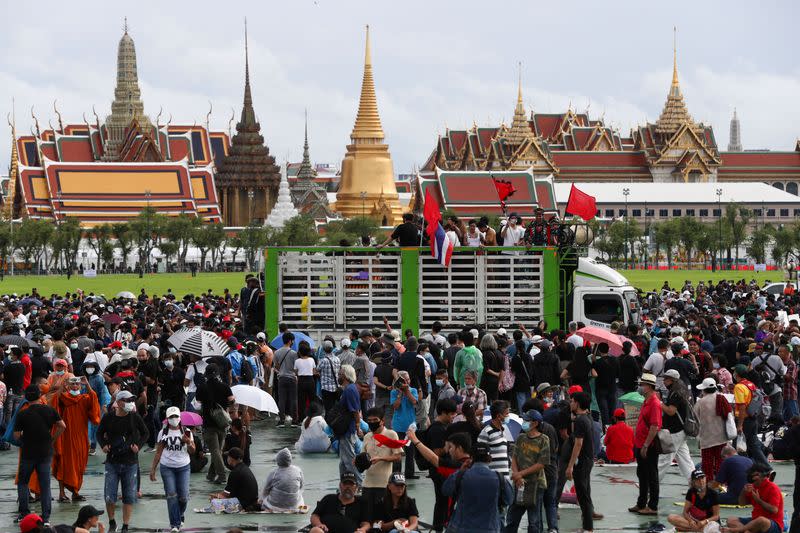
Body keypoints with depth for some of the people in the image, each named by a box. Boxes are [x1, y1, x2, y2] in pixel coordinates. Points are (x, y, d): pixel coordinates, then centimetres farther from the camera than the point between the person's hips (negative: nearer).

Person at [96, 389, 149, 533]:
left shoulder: (135, 417, -3)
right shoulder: (108, 417, -3)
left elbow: (145, 433, 9)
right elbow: (99, 433, 12)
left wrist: (138, 446, -6)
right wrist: (103, 445, -6)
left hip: (130, 462, 0)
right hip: (112, 461, 0)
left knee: (129, 497, 3)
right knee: (109, 497, -3)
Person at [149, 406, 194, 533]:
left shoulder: (186, 432, 3)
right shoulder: (163, 433, 2)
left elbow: (192, 451, 3)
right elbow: (158, 452, 5)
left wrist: (188, 443, -18)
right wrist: (153, 469, 2)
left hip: (183, 467, 1)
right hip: (167, 467, -1)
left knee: (183, 496, -1)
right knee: (171, 496, -6)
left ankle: (180, 515, 30)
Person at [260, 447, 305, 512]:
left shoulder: (272, 474, -16)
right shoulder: (298, 470, -9)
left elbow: (265, 493, -2)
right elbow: (301, 487, 6)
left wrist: (261, 499, 20)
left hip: (275, 506, -1)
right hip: (294, 506, 1)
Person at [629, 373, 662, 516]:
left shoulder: (654, 403, -18)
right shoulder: (646, 402, 14)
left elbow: (654, 427, -23)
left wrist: (645, 446, -23)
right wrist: (637, 444, 19)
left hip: (649, 447, -10)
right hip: (641, 446, 10)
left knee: (651, 477, -2)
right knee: (642, 476, 17)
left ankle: (653, 507, 4)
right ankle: (641, 504, 27)